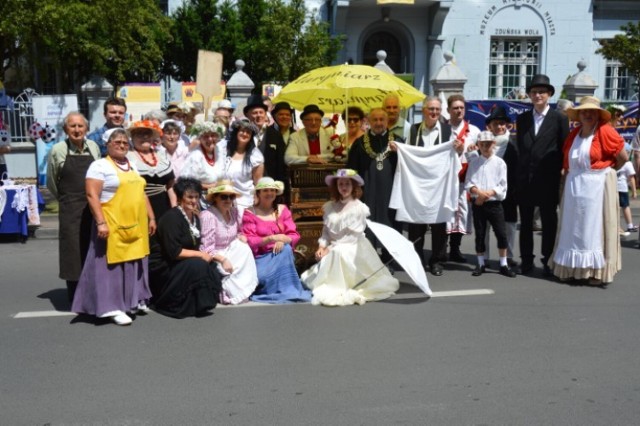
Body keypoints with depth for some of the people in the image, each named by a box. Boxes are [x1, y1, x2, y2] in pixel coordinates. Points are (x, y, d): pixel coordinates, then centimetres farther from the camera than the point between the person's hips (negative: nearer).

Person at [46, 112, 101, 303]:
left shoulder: (94, 147, 3)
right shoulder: (58, 150, -5)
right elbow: (51, 182, 6)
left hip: (94, 207, 3)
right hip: (70, 209, -3)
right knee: (73, 250, 1)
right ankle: (75, 295, 12)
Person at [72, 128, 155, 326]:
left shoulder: (132, 166, 18)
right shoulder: (100, 166, -5)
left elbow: (142, 194, 22)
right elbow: (92, 195, -13)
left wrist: (151, 218, 16)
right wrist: (101, 222, -21)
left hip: (136, 227, 7)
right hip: (113, 226, -7)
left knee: (134, 264, 12)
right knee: (112, 264, -3)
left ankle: (134, 300, 23)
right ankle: (113, 307, 0)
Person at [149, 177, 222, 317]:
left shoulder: (195, 218, 8)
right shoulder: (172, 217, -19)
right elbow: (173, 252, -25)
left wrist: (204, 255, -10)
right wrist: (200, 255, -21)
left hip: (183, 264, 8)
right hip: (163, 267, -8)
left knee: (211, 265, -14)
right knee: (197, 265, -29)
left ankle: (201, 303, -1)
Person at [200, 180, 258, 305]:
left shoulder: (234, 212, 1)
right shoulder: (208, 216, -19)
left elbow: (240, 231, 16)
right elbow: (207, 248, -19)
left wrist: (241, 237, -7)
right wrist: (222, 259, -28)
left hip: (229, 254, 7)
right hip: (212, 258, -7)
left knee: (244, 248, -17)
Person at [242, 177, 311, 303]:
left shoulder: (282, 209, 10)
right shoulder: (250, 213, -1)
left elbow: (294, 235, 2)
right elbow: (250, 241, -11)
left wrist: (282, 240, -21)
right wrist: (271, 238, -25)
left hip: (281, 254, 3)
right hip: (260, 257, -3)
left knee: (286, 248, -31)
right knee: (262, 276, -33)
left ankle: (288, 291, -21)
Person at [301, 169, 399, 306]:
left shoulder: (359, 207, -11)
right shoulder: (330, 207, 6)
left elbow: (354, 234, -15)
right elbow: (326, 229, 9)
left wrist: (331, 248, -15)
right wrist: (322, 246, -11)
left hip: (352, 251, -5)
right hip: (334, 251, 5)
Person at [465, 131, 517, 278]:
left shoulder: (499, 162, -1)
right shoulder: (473, 162, 4)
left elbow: (502, 186, -5)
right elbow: (468, 183, 0)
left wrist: (488, 194, -15)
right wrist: (478, 192, -17)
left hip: (494, 203, -1)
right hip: (477, 203, 1)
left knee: (501, 234, -2)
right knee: (479, 234, 8)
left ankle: (503, 265, 9)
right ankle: (481, 264, 19)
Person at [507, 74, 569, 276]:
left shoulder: (559, 119, 0)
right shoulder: (522, 119, 10)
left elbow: (563, 149, 0)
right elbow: (518, 148, 11)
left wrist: (558, 173, -6)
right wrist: (515, 175, 5)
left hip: (547, 181, -3)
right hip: (524, 179, 3)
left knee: (548, 222, 5)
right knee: (525, 222, 9)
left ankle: (548, 261, 14)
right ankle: (526, 260, 17)